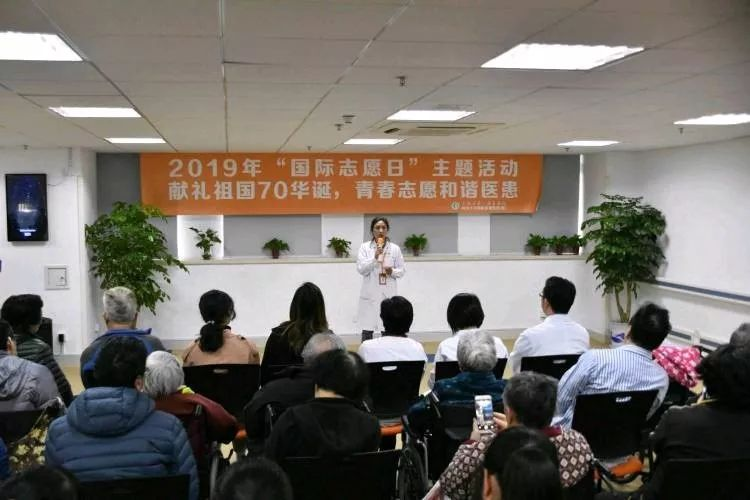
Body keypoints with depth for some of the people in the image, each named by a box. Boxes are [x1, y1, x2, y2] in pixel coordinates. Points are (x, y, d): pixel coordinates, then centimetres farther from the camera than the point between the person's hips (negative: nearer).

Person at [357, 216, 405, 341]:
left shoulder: (395, 248, 3)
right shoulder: (365, 247, 0)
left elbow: (402, 270, 7)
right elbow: (360, 269, -8)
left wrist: (392, 272, -14)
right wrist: (375, 257, -19)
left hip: (388, 293, 1)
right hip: (370, 293, -1)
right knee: (367, 329, 4)